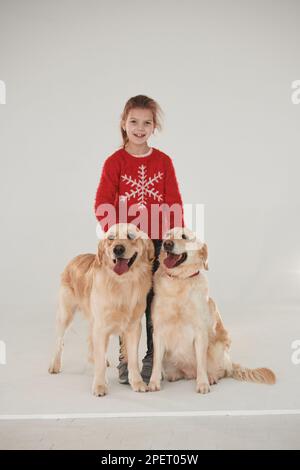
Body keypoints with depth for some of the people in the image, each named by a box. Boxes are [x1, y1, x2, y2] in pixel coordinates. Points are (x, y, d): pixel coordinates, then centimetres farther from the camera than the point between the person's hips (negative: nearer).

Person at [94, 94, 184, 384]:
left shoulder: (163, 161, 3)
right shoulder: (115, 162, -1)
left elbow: (174, 203, 3)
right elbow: (102, 205, -3)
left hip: (158, 243, 1)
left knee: (155, 302, 6)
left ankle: (152, 358, 18)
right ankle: (125, 359, 20)